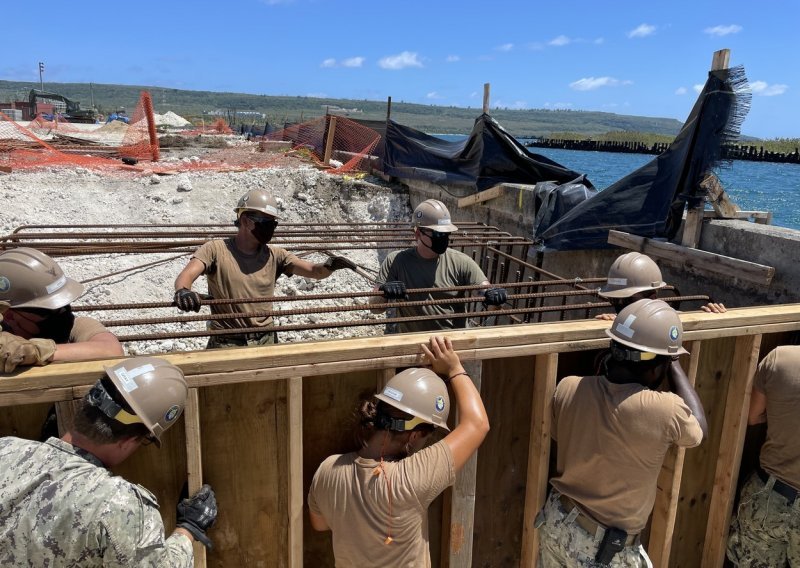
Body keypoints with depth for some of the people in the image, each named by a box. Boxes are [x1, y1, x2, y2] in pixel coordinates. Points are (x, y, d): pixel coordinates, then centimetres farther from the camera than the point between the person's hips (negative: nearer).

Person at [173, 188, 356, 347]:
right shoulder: (215, 249, -3)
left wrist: (328, 267, -24)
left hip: (265, 340, 3)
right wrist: (183, 291, -40)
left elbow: (314, 271, -1)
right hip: (227, 342, -3)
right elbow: (186, 276, -16)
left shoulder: (275, 255, 5)